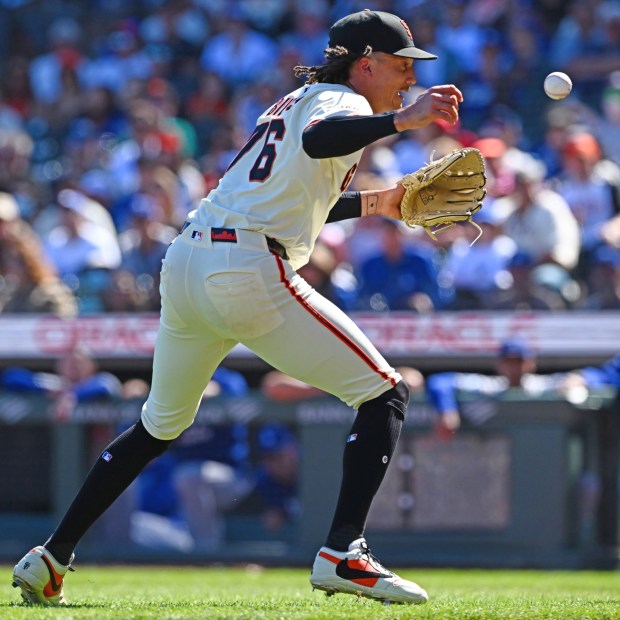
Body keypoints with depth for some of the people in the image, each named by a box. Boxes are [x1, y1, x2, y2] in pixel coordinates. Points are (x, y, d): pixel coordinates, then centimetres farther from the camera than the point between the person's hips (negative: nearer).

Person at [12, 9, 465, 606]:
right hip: (248, 271, -9)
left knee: (159, 424, 25)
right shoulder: (342, 100, 0)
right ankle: (342, 553, -15)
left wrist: (373, 202, 36)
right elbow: (317, 140, -25)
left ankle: (48, 560, 23)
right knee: (383, 394, -2)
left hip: (181, 266, 9)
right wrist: (398, 121, -33)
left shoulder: (294, 102, 27)